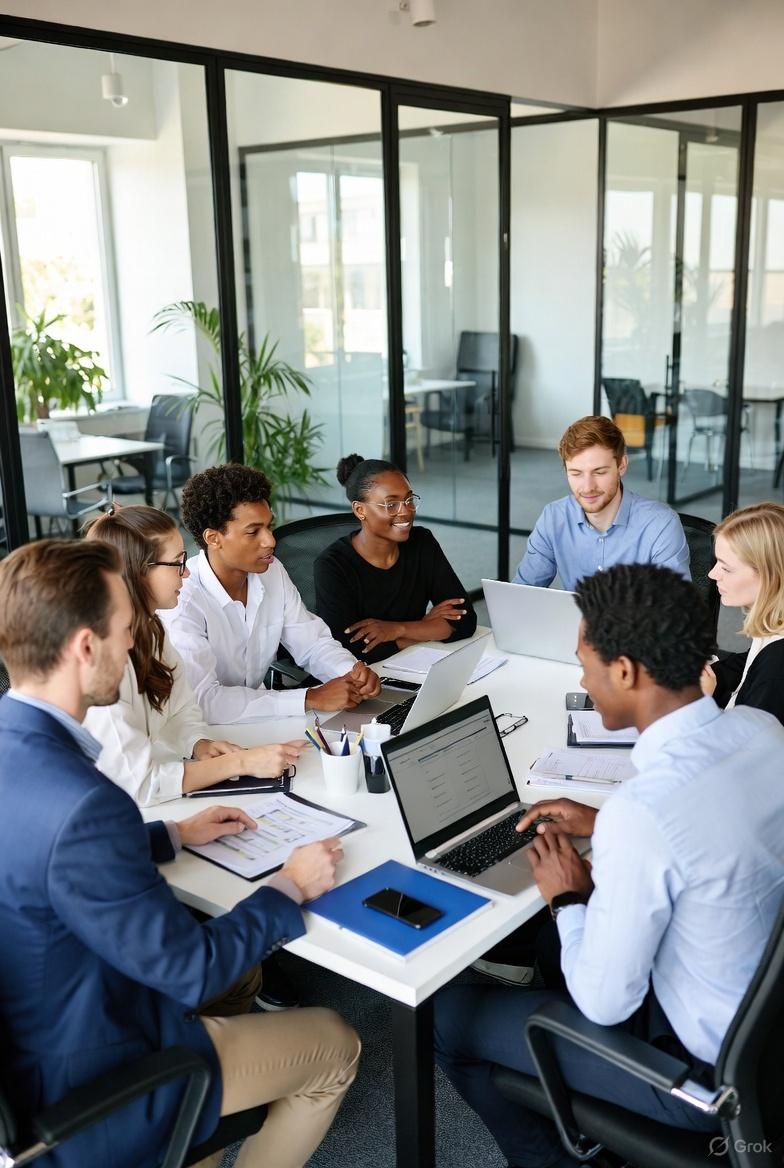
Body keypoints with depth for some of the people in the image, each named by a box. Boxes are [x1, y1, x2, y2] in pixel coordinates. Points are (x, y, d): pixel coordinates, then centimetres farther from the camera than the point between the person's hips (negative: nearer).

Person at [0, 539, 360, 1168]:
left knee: (244, 967, 29)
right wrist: (291, 888, -10)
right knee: (336, 1047, 11)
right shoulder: (81, 804, -37)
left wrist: (174, 834, 12)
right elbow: (192, 968, -26)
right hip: (86, 1089, -8)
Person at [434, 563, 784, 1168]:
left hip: (705, 1066, -7)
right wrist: (606, 826, 6)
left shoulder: (642, 809, -35)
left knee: (447, 1016, 6)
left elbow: (604, 1003, -24)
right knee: (552, 939, 26)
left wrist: (570, 897, -8)